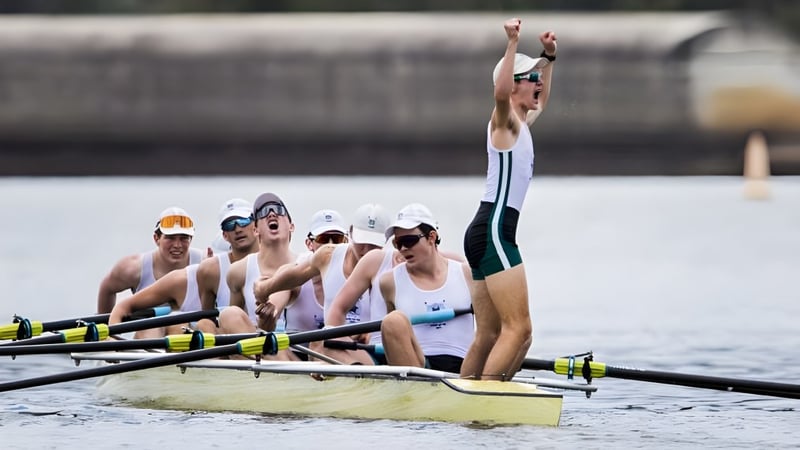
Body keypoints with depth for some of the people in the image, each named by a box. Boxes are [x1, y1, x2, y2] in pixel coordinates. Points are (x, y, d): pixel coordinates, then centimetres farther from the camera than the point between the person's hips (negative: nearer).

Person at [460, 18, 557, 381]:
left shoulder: (521, 123, 21)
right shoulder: (505, 120, -5)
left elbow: (540, 102, 44)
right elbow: (501, 93, -29)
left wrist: (549, 58, 40)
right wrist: (512, 44, -31)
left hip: (488, 234, 10)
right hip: (493, 231, -10)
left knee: (490, 335, 8)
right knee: (518, 328, -17)